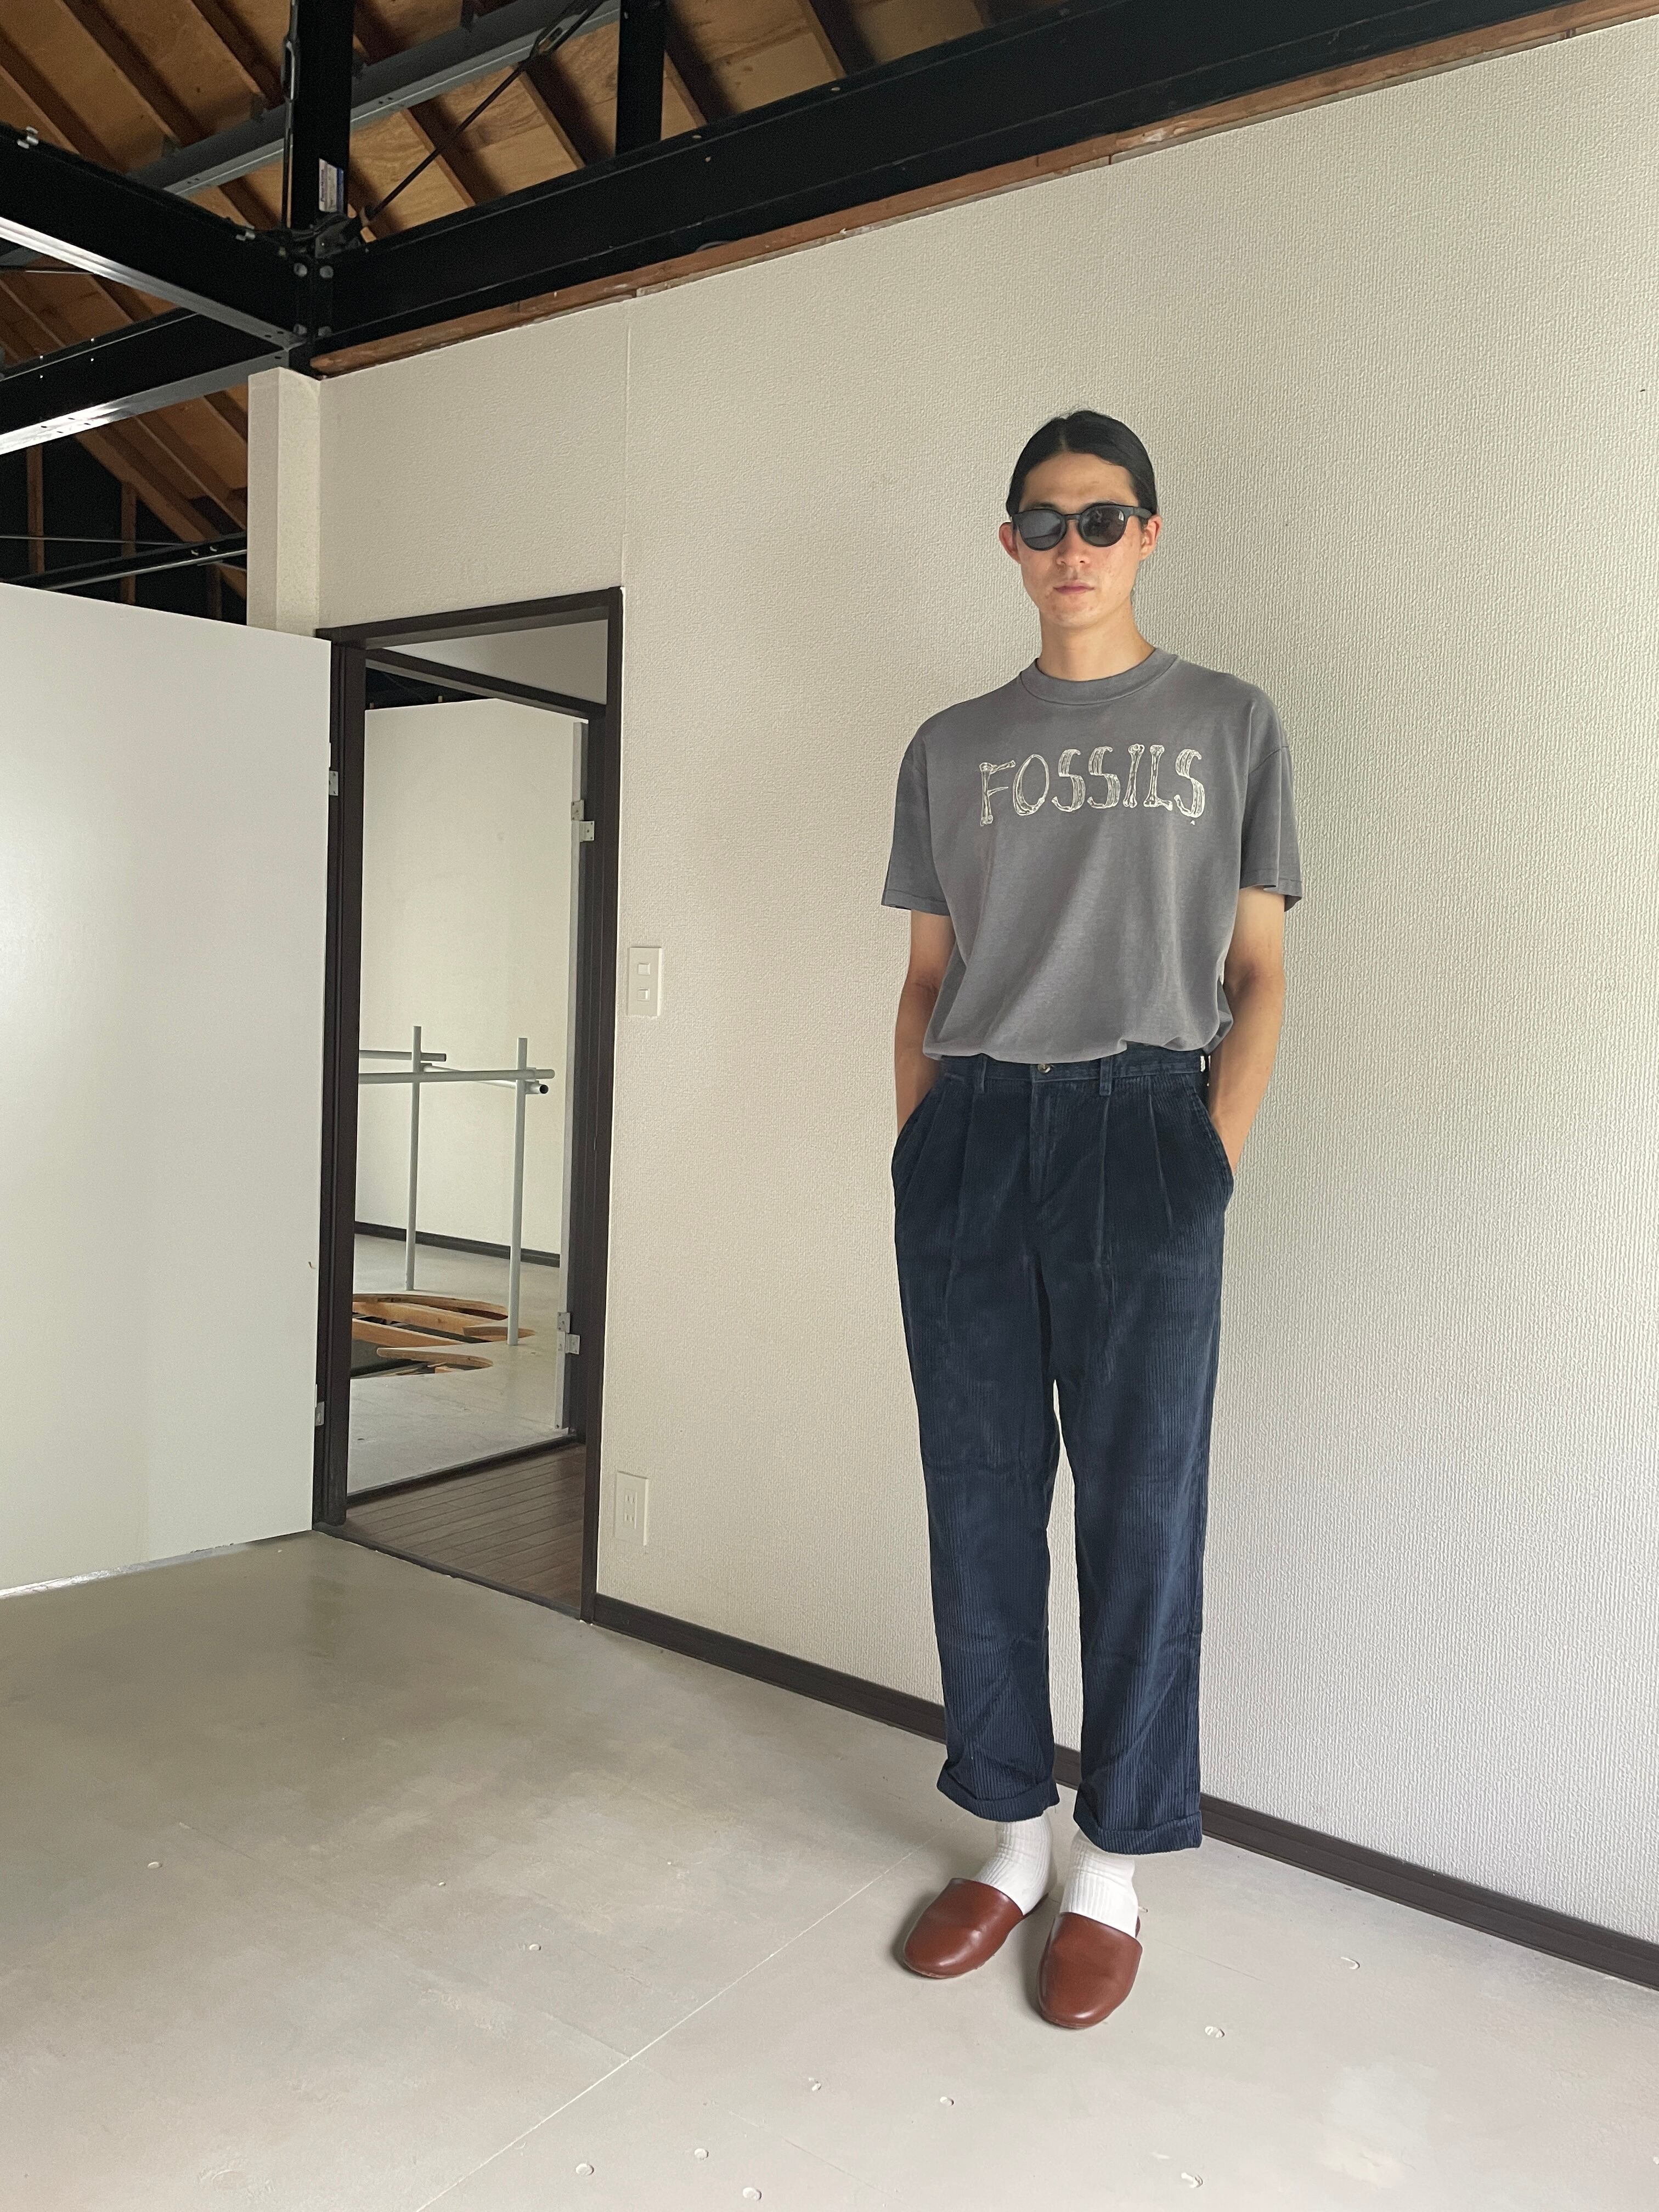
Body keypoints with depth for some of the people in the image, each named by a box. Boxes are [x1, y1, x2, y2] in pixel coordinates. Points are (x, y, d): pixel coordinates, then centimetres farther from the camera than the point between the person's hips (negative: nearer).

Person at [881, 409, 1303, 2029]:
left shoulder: (1230, 726, 10)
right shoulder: (950, 749, 16)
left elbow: (1256, 973, 6)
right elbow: (926, 980, 15)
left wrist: (1213, 1160, -6)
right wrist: (916, 1156, 5)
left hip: (1138, 1125, -2)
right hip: (967, 1137, 3)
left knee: (1141, 1510, 1)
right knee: (978, 1504, 6)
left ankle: (1115, 1870, 18)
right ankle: (1012, 1835, 24)